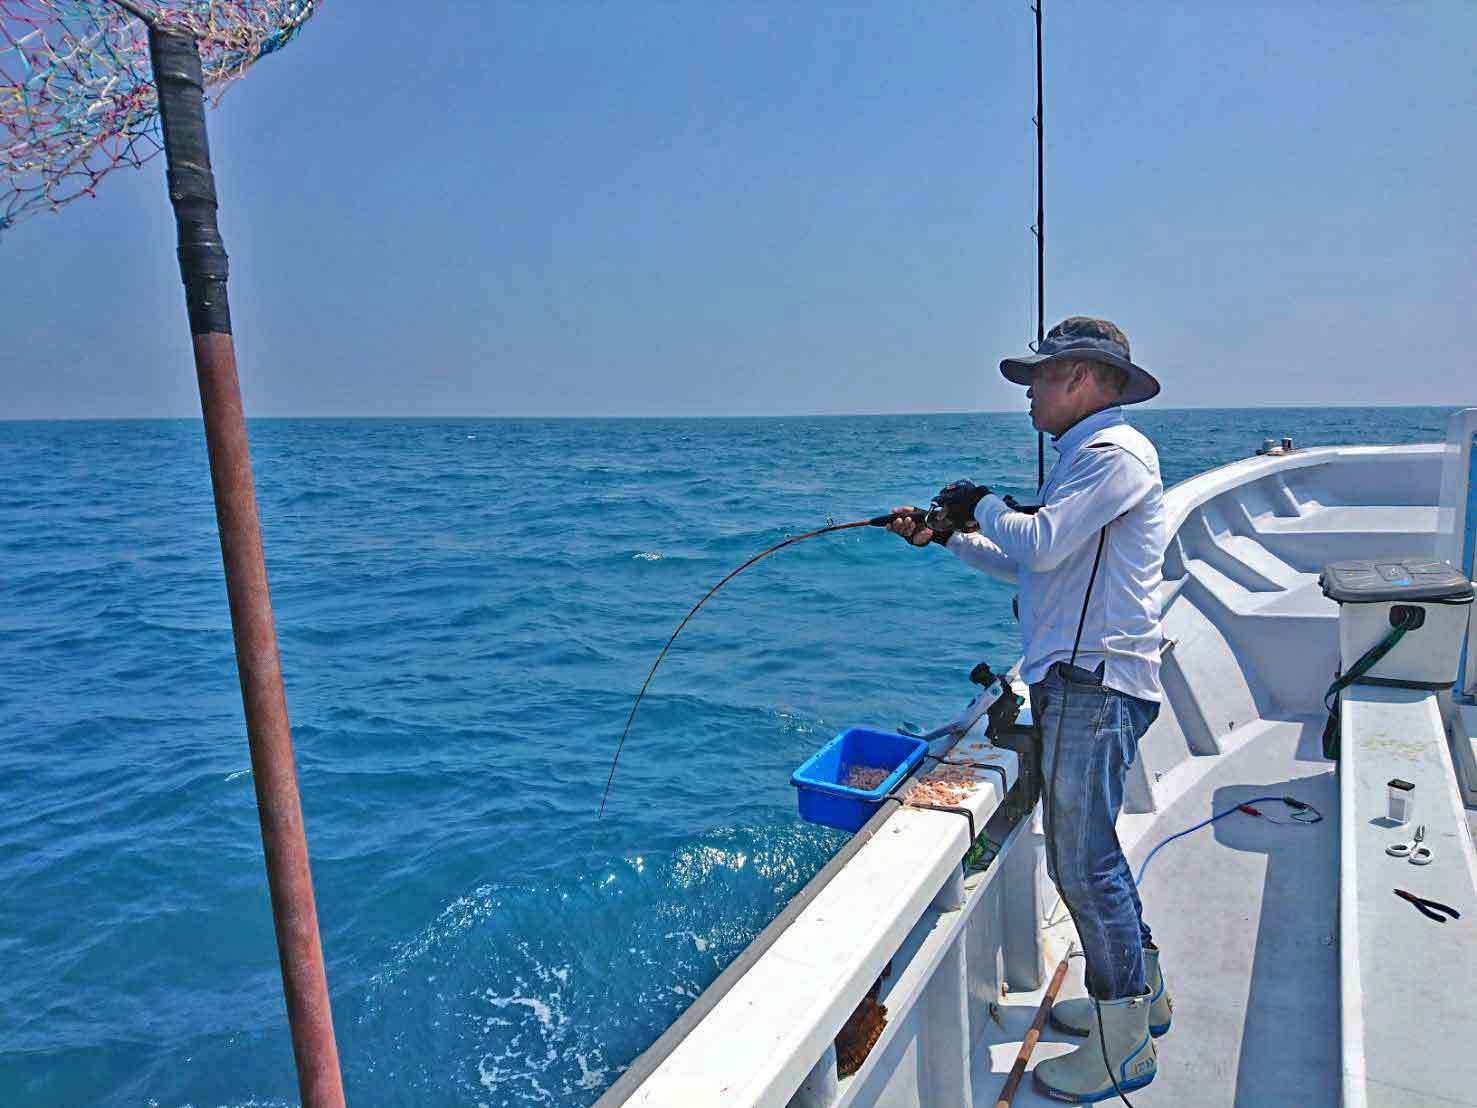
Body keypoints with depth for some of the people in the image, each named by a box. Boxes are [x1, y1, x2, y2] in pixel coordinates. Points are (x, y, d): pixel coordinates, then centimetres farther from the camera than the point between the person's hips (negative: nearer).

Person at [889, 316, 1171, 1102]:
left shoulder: (1114, 452, -10)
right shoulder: (1084, 456, 23)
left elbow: (1042, 544, -23)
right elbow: (1029, 563, 24)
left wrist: (983, 505, -5)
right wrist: (946, 536, 18)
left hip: (1094, 684, -11)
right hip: (1074, 682, 11)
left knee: (1080, 856, -6)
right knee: (1082, 848, 17)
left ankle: (1123, 1044, 7)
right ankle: (1141, 991, 32)